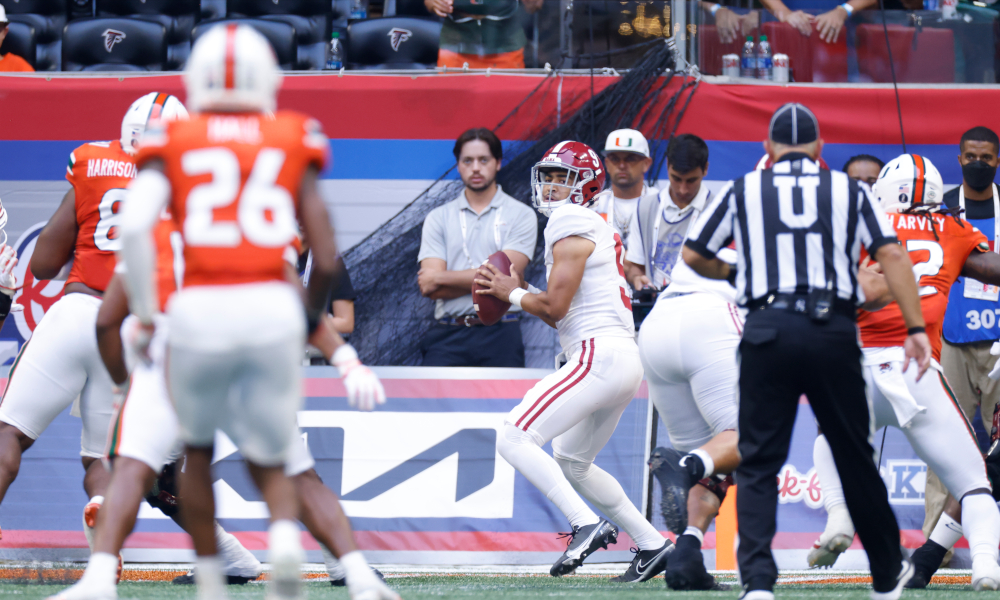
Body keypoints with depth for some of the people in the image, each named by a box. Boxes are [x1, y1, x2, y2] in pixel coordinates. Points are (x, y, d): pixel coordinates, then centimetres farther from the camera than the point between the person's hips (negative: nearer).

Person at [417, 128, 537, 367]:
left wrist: (439, 278, -1)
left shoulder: (521, 215, 6)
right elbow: (429, 289, 1)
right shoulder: (438, 218, 12)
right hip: (449, 335, 1)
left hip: (499, 337, -1)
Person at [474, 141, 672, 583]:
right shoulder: (597, 229, 22)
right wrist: (516, 294, 14)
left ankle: (587, 524, -22)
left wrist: (513, 294, 3)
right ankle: (651, 543, 21)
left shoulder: (571, 224, -8)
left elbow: (555, 305, -13)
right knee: (572, 464, 22)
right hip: (625, 360, 10)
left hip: (599, 356, -10)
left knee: (515, 439, -14)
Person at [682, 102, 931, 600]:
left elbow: (693, 257, 16)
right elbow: (891, 256, 2)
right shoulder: (847, 190, 13)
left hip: (768, 330, -1)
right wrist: (915, 328, 2)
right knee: (855, 459, 14)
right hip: (833, 332, 1)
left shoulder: (744, 190, 12)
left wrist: (733, 274, 36)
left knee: (758, 465, 2)